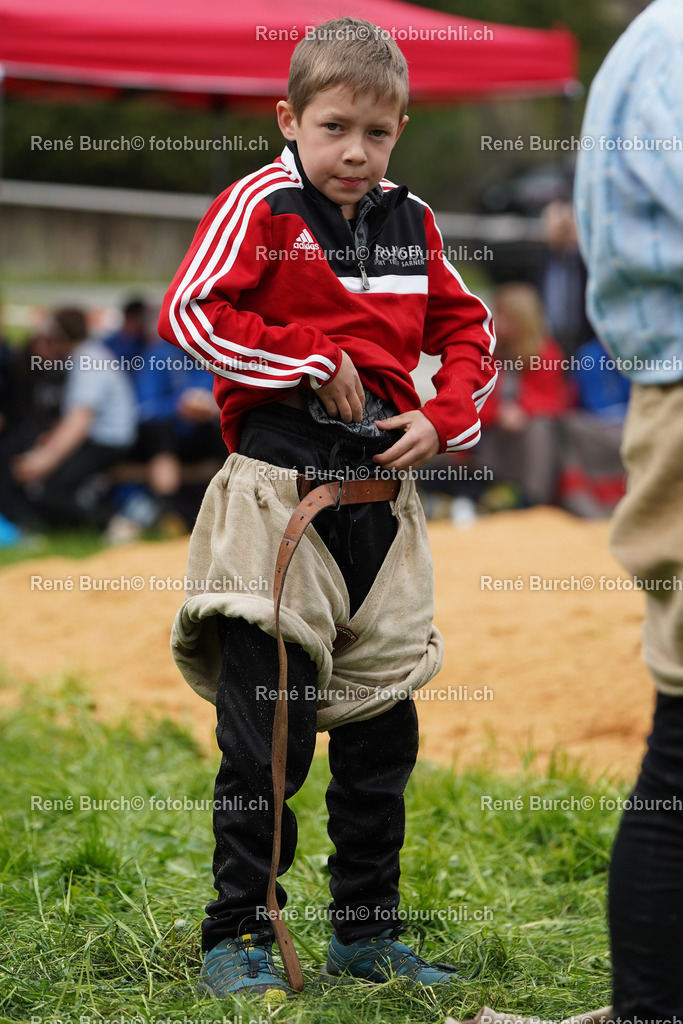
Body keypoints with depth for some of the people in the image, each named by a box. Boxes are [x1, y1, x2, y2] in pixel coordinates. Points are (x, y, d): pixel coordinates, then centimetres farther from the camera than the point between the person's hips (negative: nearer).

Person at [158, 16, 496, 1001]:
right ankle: (240, 937, 7)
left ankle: (366, 932, 23)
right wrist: (310, 365, -15)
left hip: (380, 501, 6)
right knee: (267, 732, -5)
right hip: (279, 495, -6)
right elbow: (189, 311, -14)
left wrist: (444, 418, 2)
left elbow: (469, 329, 19)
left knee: (383, 724, 11)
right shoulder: (260, 205, -6)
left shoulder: (410, 222, 11)